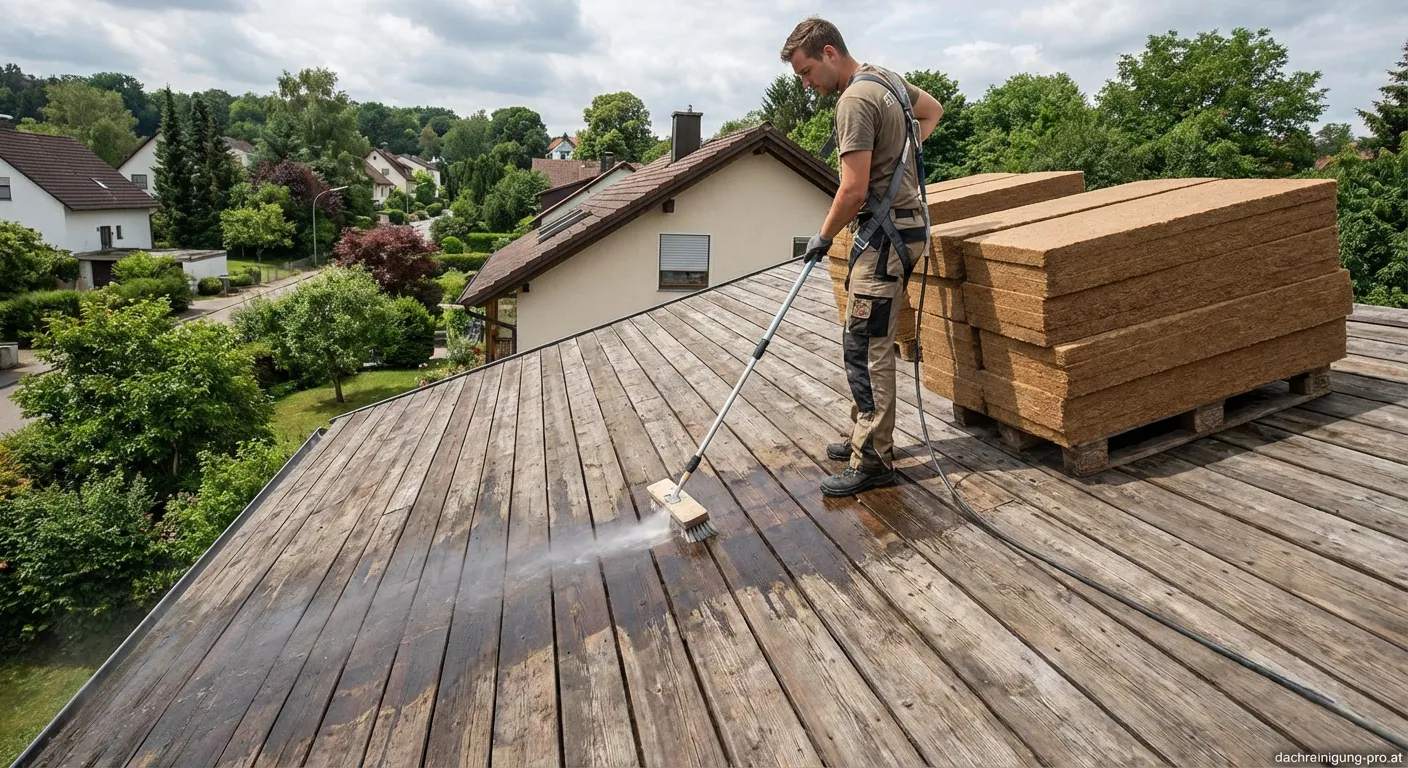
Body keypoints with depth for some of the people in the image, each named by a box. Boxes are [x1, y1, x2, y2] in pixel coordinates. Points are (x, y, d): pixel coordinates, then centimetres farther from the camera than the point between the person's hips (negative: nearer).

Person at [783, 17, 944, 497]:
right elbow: (933, 109, 32)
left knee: (865, 346, -8)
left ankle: (872, 462, -2)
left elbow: (854, 190, -21)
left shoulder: (855, 100, -16)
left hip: (885, 233, -10)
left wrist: (822, 237, -6)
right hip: (897, 226, 10)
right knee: (868, 342, 15)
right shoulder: (885, 79, 14)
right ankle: (867, 436, 25)